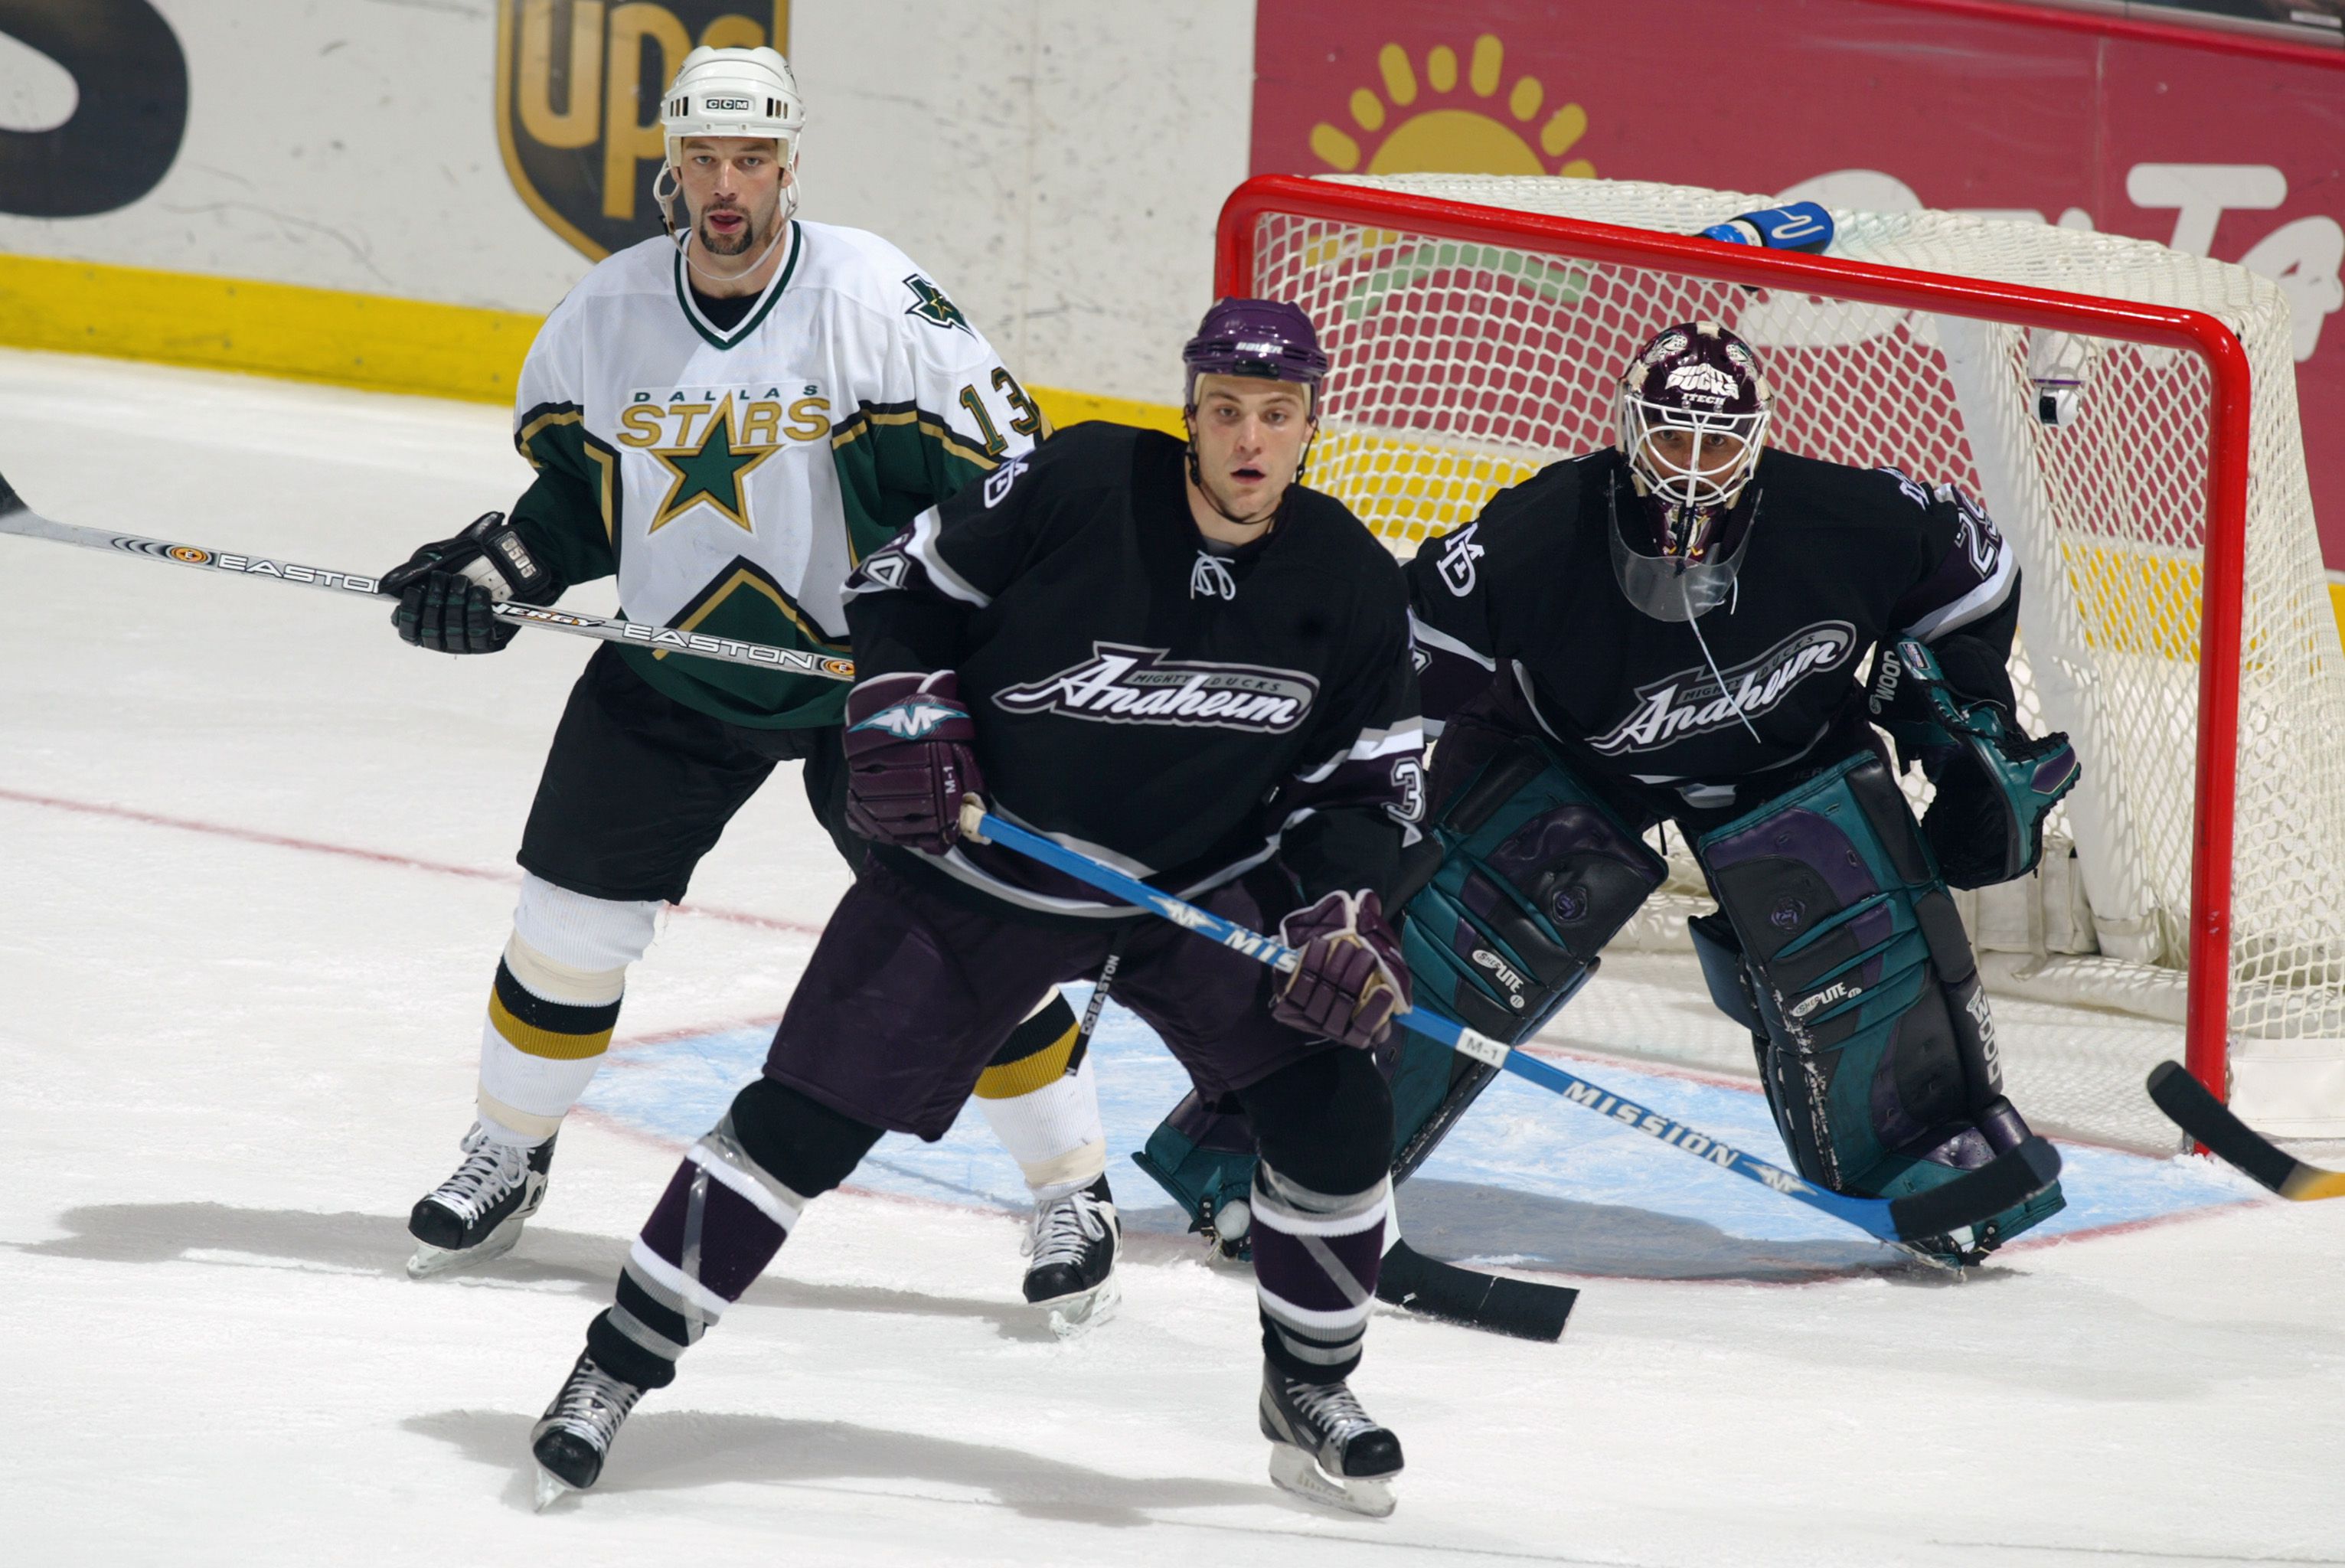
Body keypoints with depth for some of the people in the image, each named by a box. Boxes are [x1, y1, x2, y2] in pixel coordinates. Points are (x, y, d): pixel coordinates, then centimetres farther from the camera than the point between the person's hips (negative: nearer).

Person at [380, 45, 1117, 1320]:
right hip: (670, 670, 3)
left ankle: (1073, 1193, 8)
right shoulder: (607, 312, -6)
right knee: (571, 913, 3)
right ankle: (507, 1154, 26)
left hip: (864, 674, -3)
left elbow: (1003, 474, -17)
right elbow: (574, 493, 9)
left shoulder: (873, 298, -19)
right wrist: (491, 573, -6)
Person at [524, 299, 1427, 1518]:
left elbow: (1367, 787, 1)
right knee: (804, 1118, -7)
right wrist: (904, 714, -18)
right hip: (976, 858, -3)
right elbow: (904, 584, -5)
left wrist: (1350, 919, -15)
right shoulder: (1077, 485, -19)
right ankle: (618, 1366, 7)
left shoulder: (1350, 586, -10)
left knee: (1335, 1113, -10)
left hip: (1201, 888, 3)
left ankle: (1309, 1390, 13)